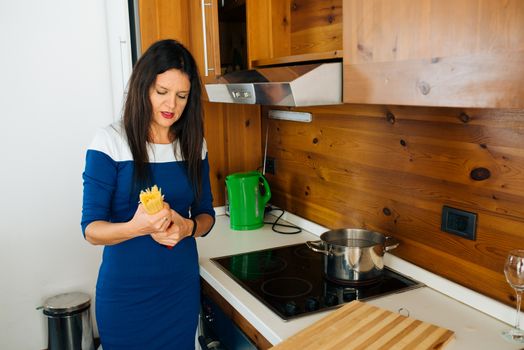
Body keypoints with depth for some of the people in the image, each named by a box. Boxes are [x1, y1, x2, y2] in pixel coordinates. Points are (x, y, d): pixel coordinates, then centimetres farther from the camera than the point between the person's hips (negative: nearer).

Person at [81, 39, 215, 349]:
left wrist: (188, 226, -17)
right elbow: (91, 229, -13)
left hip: (182, 285, 4)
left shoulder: (194, 144, 0)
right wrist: (136, 227, -33)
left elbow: (206, 213, 6)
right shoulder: (111, 142, -13)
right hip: (126, 290, -4)